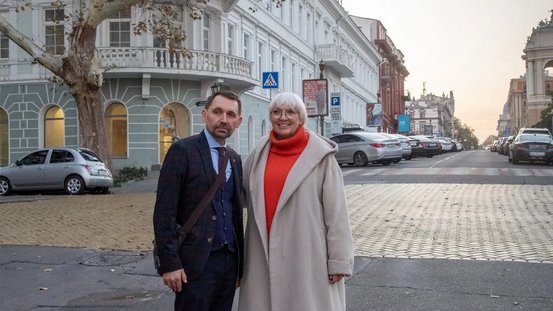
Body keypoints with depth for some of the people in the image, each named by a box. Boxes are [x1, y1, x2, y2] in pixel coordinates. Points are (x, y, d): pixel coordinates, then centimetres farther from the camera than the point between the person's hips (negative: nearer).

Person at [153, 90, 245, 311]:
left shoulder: (235, 159, 13)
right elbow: (164, 211, -11)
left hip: (230, 260, 6)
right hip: (196, 261, -6)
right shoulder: (182, 150, -7)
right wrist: (169, 263, -15)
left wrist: (239, 263, 15)